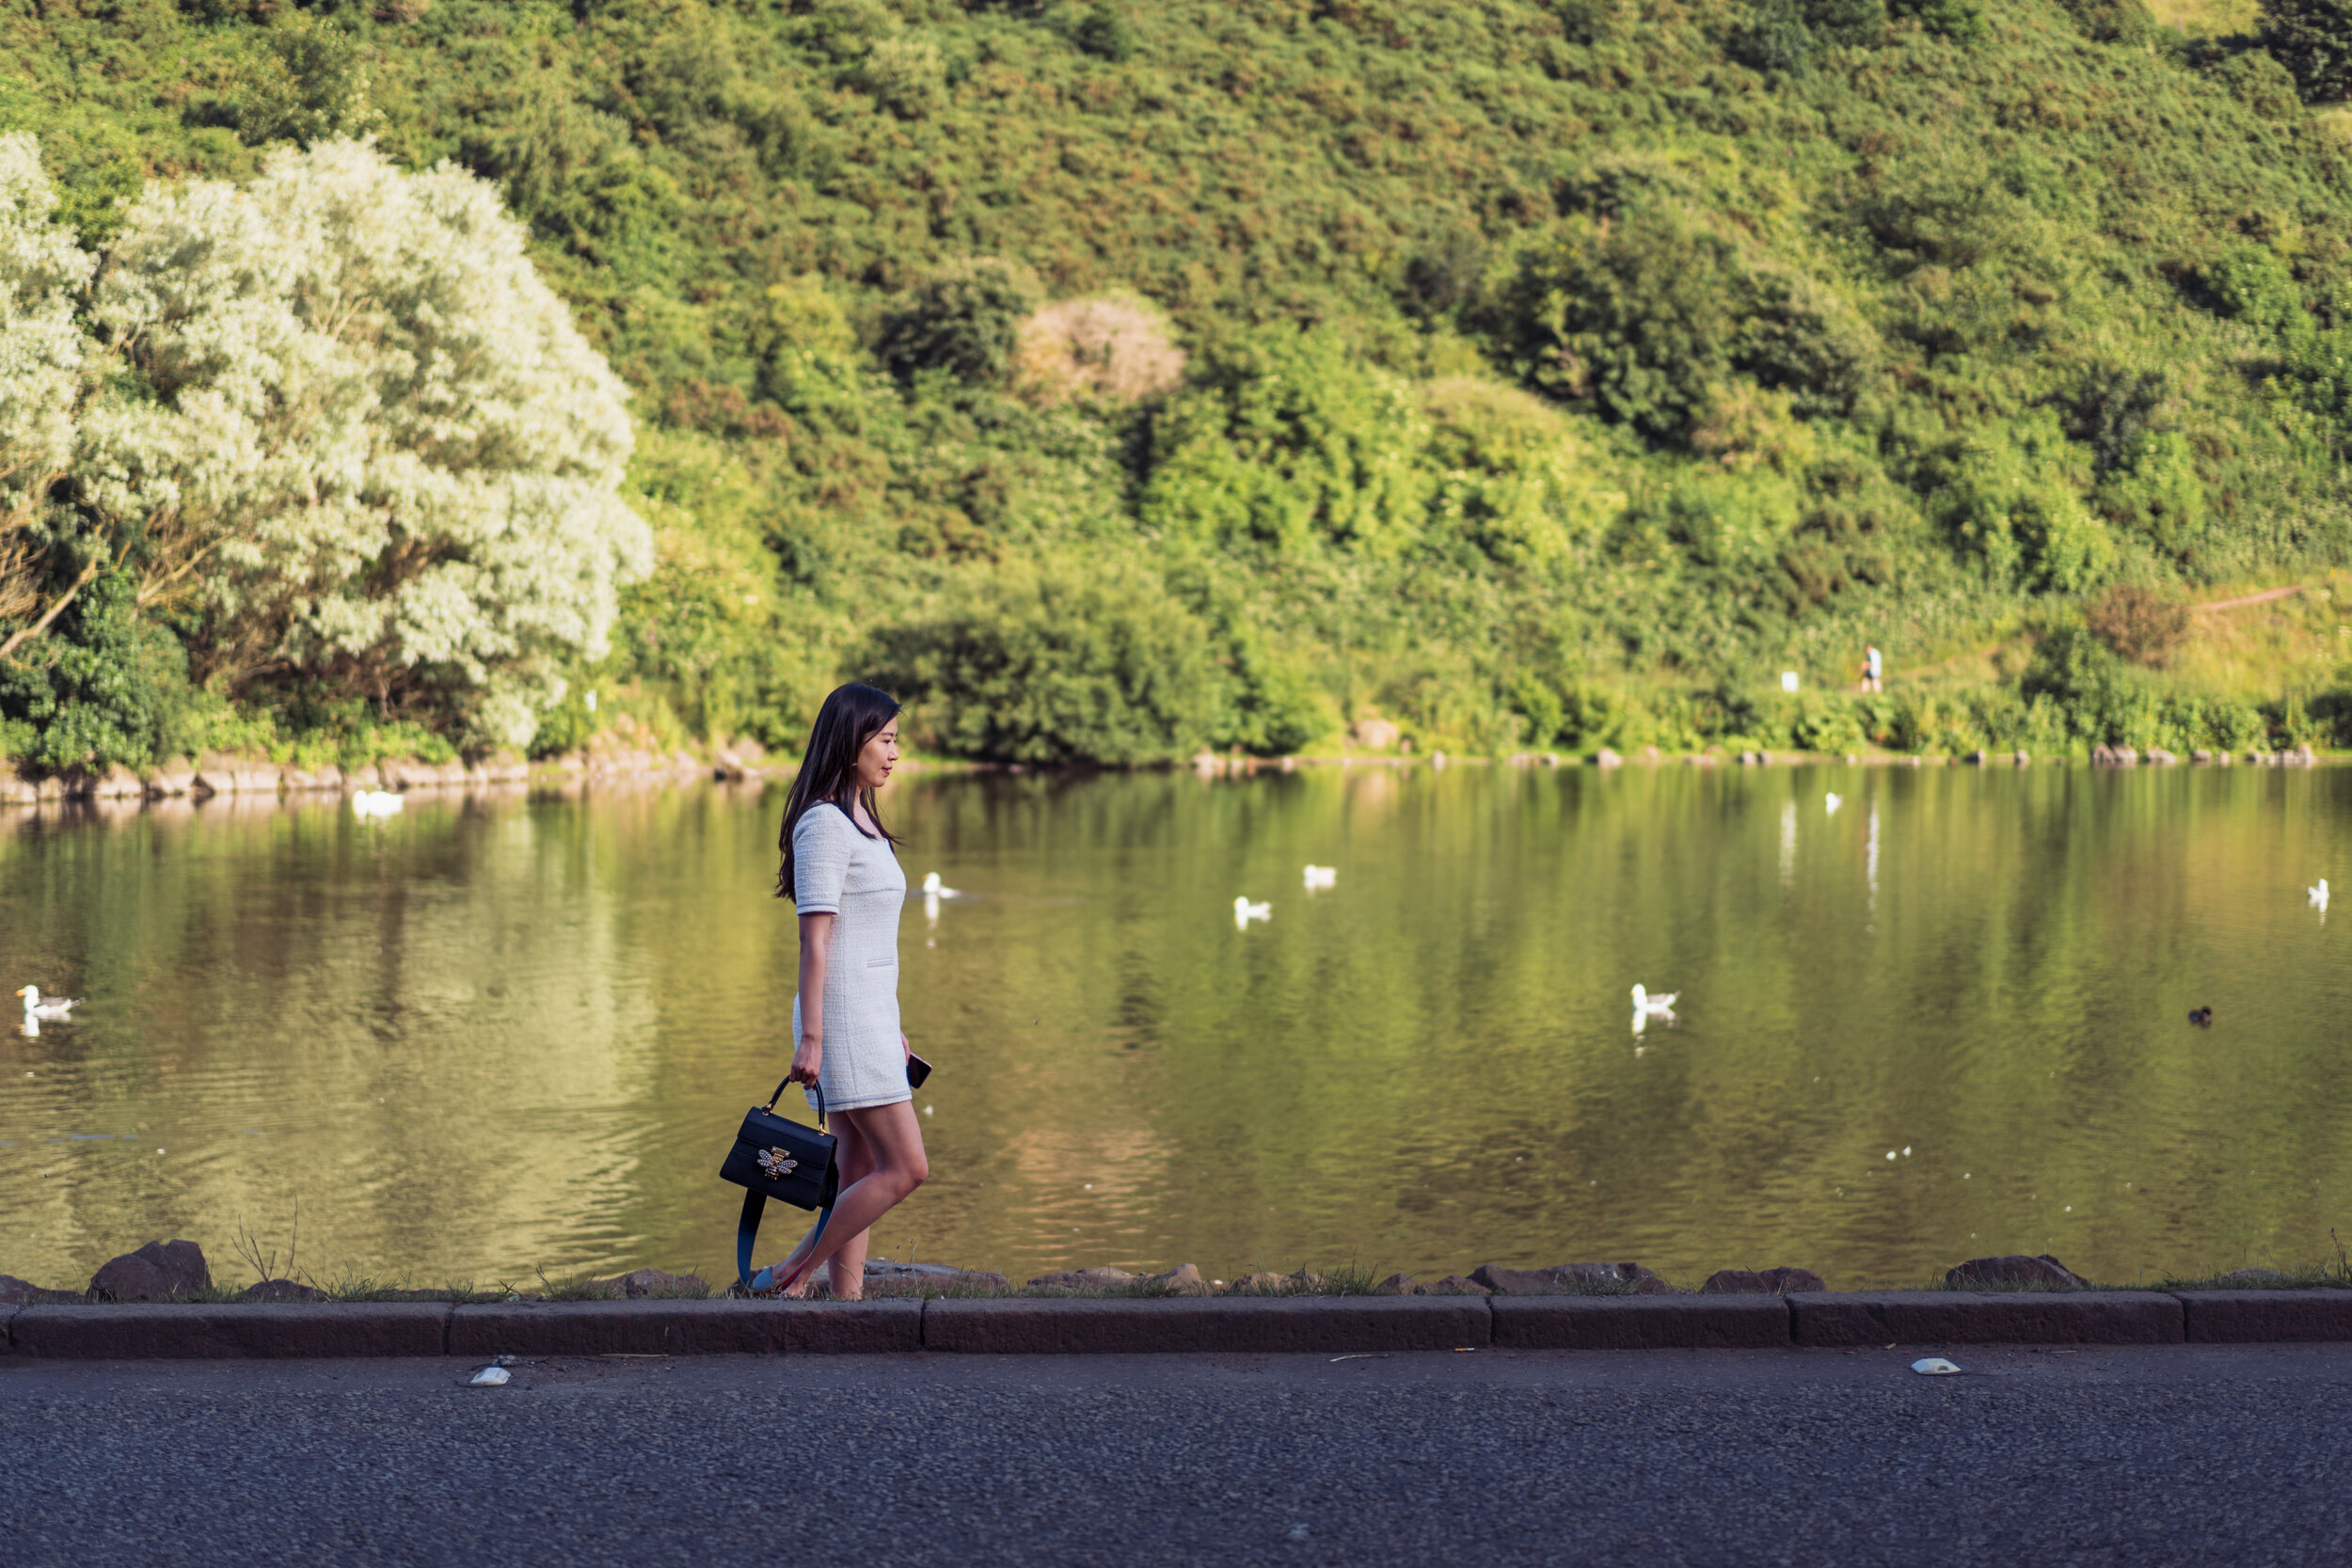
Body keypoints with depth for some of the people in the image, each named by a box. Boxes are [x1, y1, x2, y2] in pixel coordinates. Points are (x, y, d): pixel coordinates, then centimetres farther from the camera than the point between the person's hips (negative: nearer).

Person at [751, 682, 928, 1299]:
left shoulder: (859, 821, 18)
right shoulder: (823, 823, -12)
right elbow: (815, 936, -17)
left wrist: (889, 1029, 24)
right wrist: (810, 1038, -20)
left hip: (870, 1017, 10)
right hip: (842, 1017, -10)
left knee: (860, 1176, 6)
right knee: (906, 1167, -11)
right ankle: (787, 1278, -5)